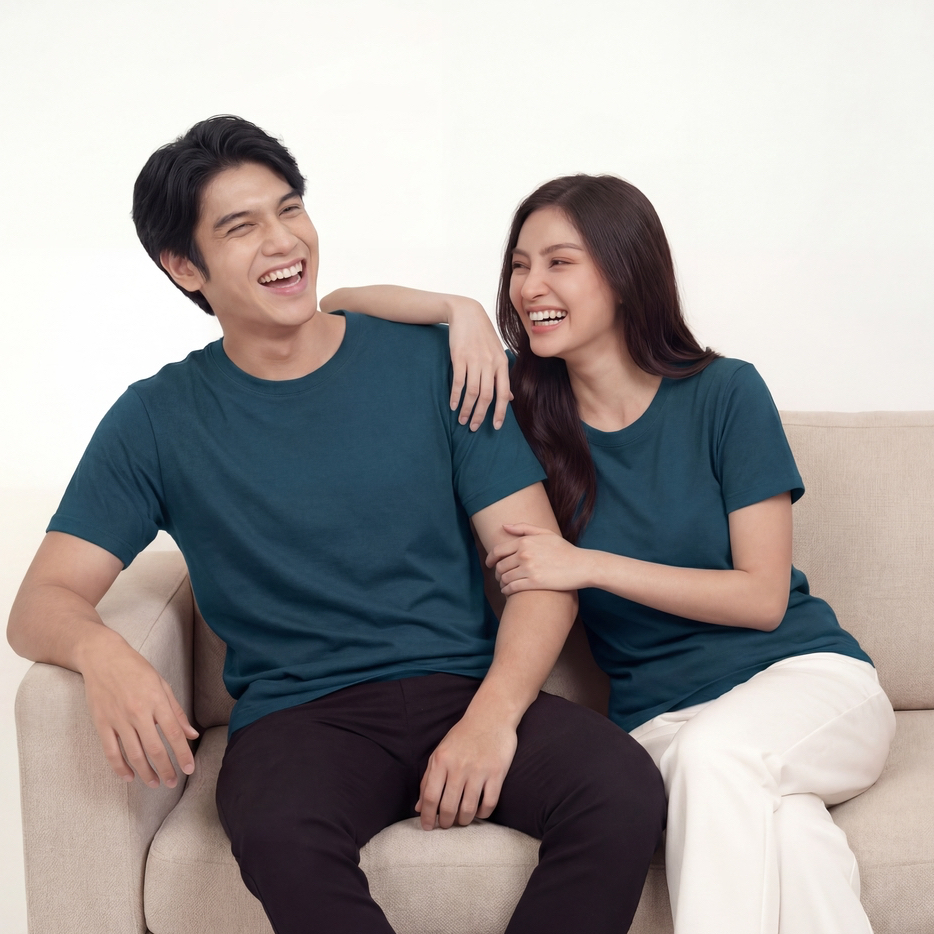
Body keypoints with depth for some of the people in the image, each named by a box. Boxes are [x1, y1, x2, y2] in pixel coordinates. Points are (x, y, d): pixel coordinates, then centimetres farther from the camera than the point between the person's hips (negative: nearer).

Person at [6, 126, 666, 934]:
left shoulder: (430, 361, 5)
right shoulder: (159, 420, 6)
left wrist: (494, 713, -16)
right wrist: (100, 651, -24)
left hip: (463, 686, 2)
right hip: (298, 713, -1)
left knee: (626, 793, -28)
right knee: (279, 837, -36)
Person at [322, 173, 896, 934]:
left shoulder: (724, 394, -5)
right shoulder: (523, 406, 3)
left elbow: (762, 596, -7)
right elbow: (338, 309, 5)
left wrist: (590, 565, -14)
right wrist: (459, 310, -13)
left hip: (808, 676, -1)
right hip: (659, 719, 1)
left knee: (715, 753, -36)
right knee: (779, 826, -34)